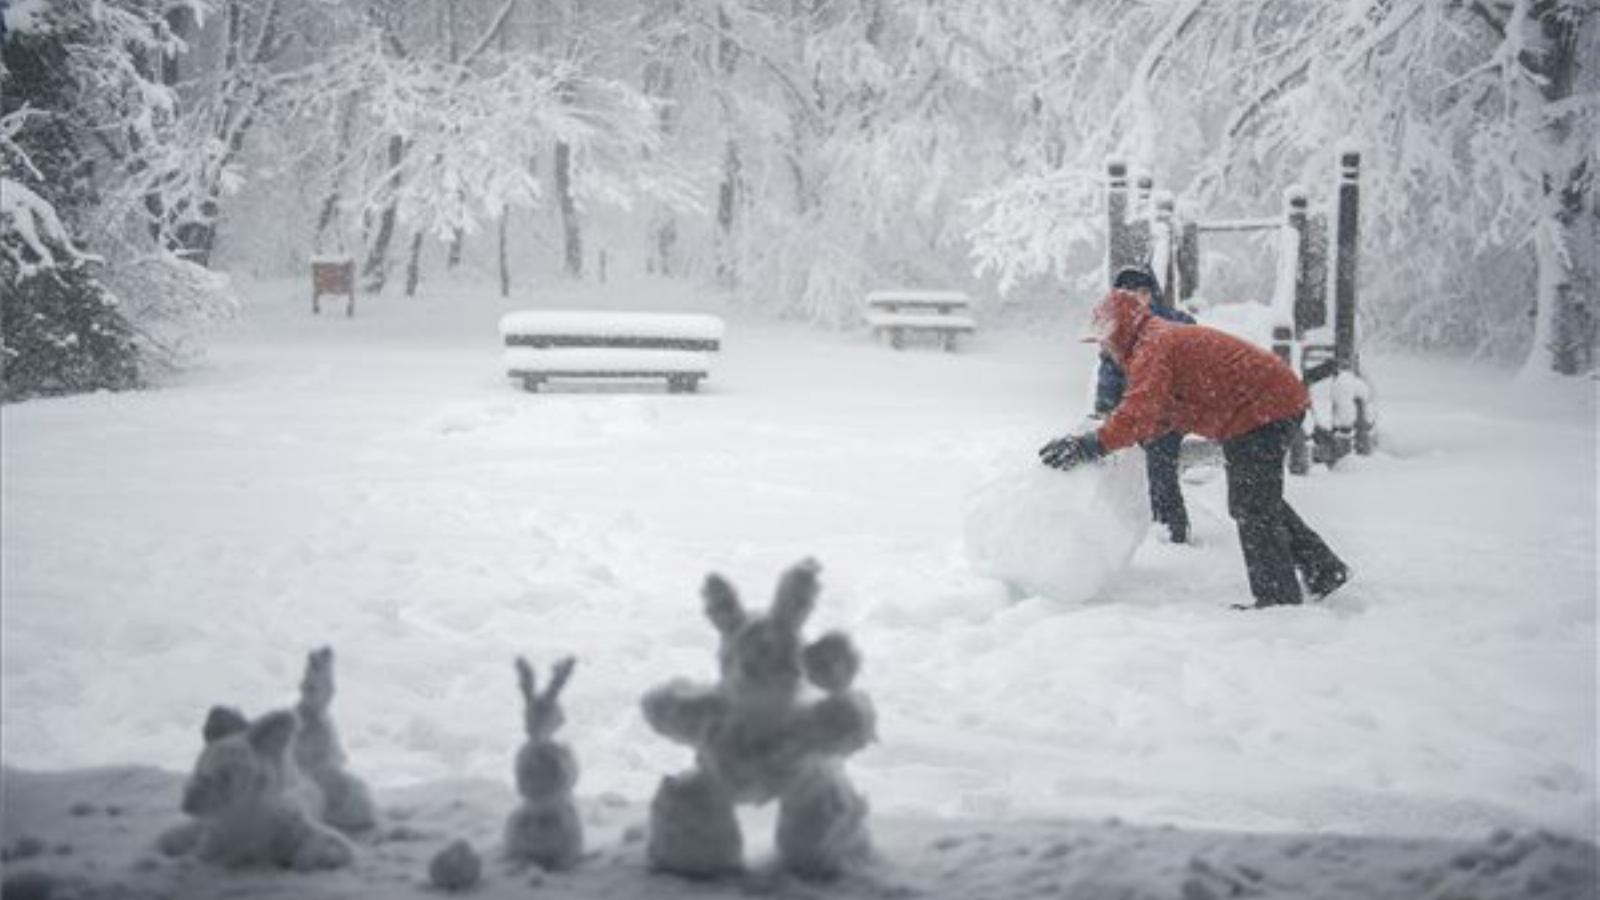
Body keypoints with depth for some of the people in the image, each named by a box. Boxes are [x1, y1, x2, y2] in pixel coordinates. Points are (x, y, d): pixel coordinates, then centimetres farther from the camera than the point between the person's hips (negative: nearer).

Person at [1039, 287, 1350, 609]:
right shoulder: (1169, 338, 19)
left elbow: (1141, 411, -30)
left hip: (1261, 410, -11)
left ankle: (1279, 600, 2)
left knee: (1251, 508, -3)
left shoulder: (1151, 349, -14)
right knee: (1262, 500, 22)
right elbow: (1163, 414, 18)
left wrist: (1095, 444, -33)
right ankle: (1326, 572, 28)